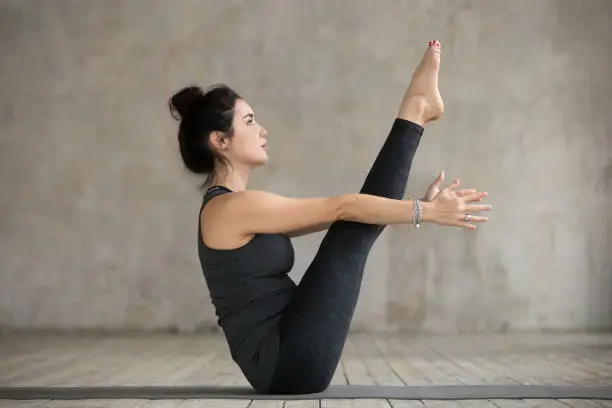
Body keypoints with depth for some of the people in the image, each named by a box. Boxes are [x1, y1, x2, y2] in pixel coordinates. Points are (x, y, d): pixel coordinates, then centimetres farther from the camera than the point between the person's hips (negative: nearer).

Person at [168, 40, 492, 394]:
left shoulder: (233, 209, 15)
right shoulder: (232, 207, -15)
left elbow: (331, 216, 16)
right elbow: (342, 208, -15)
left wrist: (415, 207, 15)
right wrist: (426, 211, -10)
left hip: (284, 360, 9)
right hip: (288, 362, -9)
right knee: (355, 226, -6)